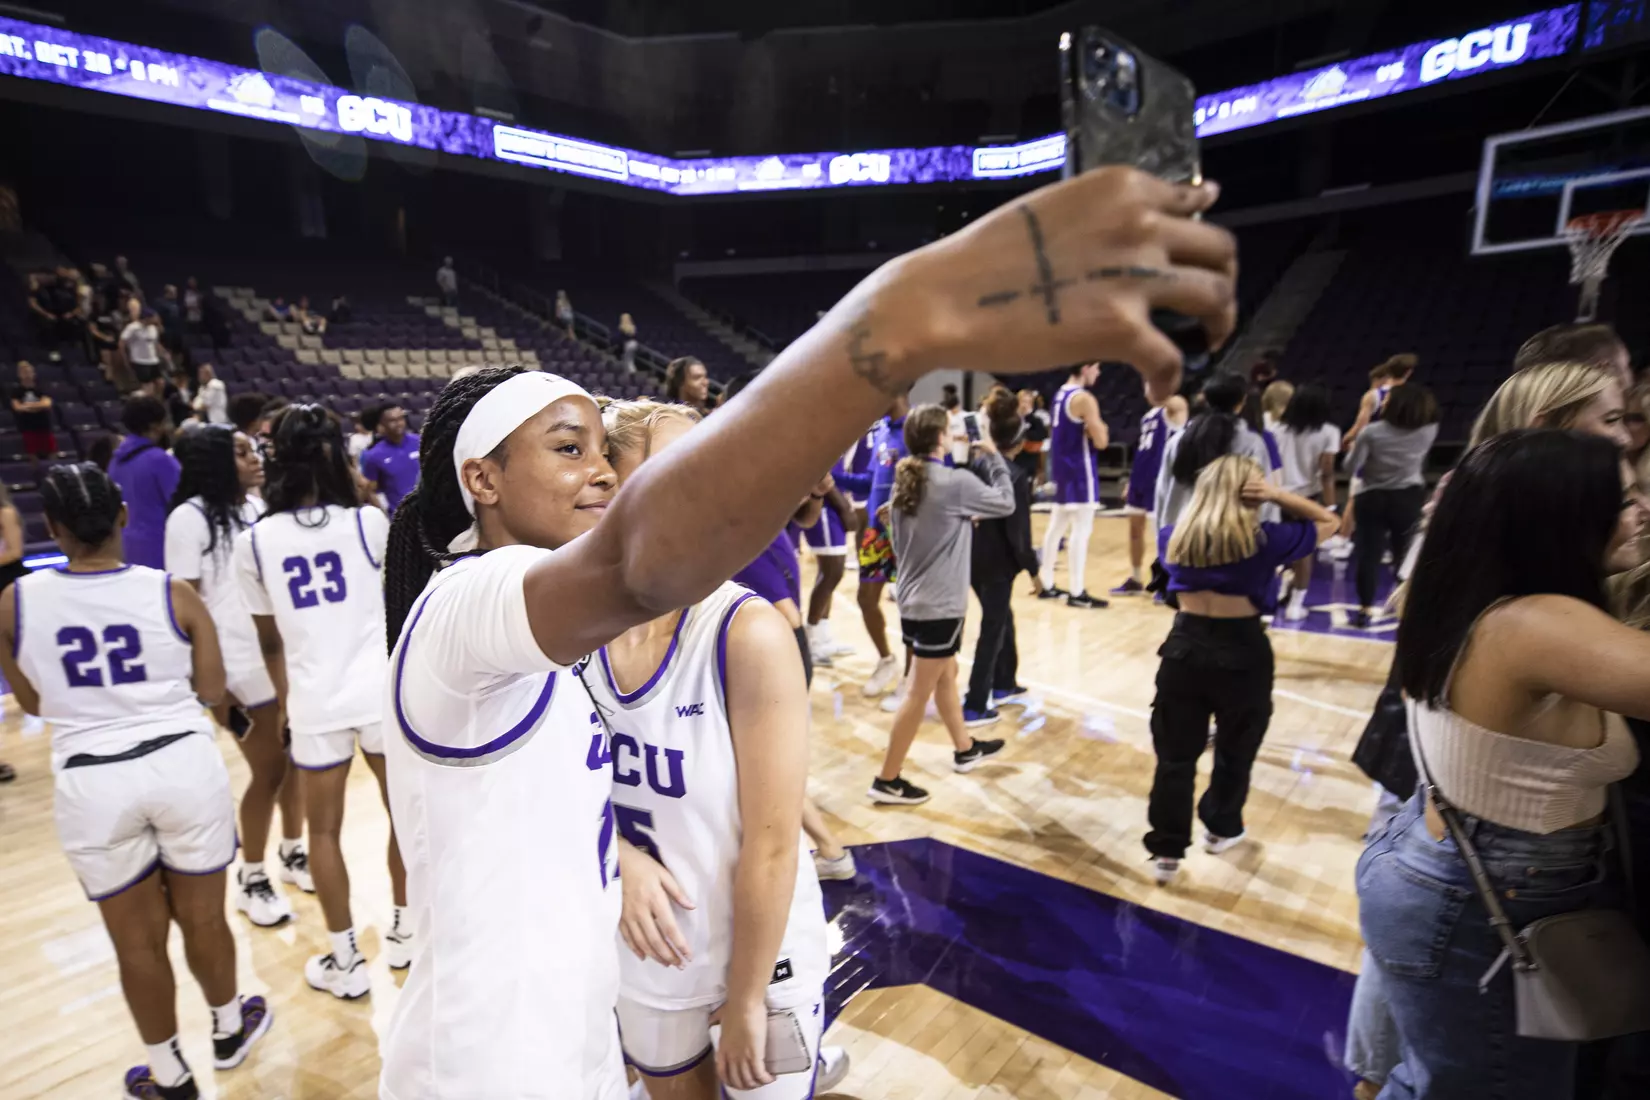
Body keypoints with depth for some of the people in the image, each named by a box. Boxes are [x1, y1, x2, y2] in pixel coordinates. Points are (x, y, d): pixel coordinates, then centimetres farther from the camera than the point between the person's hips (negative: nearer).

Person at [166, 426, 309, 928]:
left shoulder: (261, 507, 9)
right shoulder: (191, 518, -9)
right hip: (243, 669, -5)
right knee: (268, 770, 3)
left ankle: (293, 853, 32)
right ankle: (250, 879, 23)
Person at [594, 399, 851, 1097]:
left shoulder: (750, 633, -24)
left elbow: (771, 843, -19)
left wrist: (745, 999, -11)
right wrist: (620, 855, -15)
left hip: (761, 954, -4)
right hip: (644, 953, 4)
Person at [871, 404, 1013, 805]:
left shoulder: (904, 481, 4)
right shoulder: (956, 482, -17)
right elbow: (1005, 502, -3)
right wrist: (993, 457, 9)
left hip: (912, 598, 8)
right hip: (940, 605, -8)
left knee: (946, 675, 24)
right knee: (918, 693, 1)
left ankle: (965, 750, 41)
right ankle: (887, 780, 10)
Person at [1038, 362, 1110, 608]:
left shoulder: (1060, 394, 12)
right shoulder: (1085, 399, -16)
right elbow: (1101, 441, -18)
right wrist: (1101, 428, 0)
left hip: (1062, 467, 9)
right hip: (1080, 469, -9)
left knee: (1057, 527, 14)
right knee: (1081, 531, -6)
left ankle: (1046, 585, 21)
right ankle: (1077, 593, -4)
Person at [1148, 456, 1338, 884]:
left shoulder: (1174, 537, 0)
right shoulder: (1264, 540, -8)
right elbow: (1328, 522, 7)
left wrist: (1211, 491, 15)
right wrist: (1278, 496, -5)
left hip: (1184, 646, 2)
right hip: (1242, 652, -2)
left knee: (1175, 756, 8)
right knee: (1235, 751, 21)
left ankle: (1166, 851, 12)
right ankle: (1221, 829, 40)